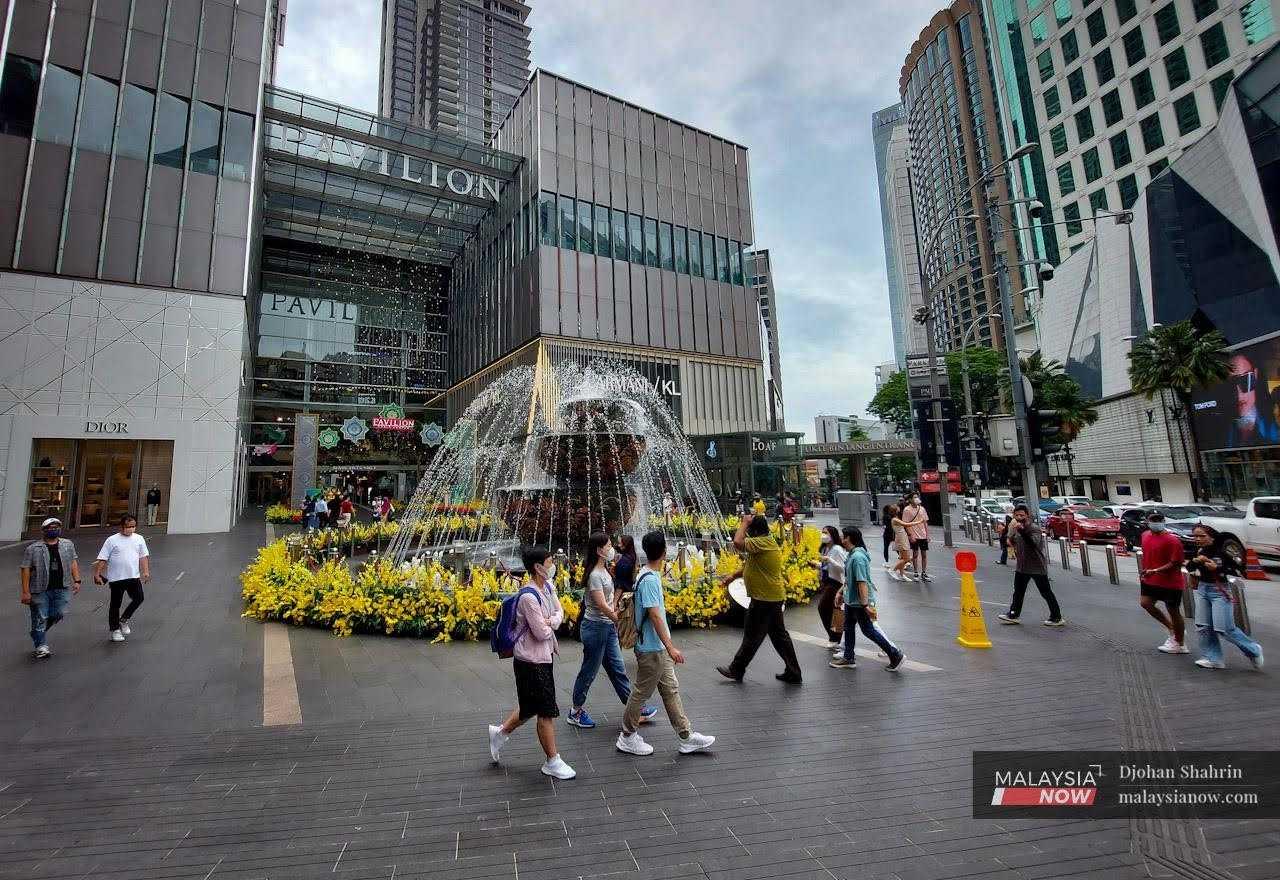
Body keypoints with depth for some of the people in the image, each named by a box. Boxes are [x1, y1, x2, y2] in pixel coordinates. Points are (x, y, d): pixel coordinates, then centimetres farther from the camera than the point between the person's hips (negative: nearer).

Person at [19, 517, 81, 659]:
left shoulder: (68, 545, 7)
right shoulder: (33, 548, -4)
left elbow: (73, 562, 13)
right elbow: (25, 569, -5)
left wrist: (76, 580, 5)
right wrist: (25, 591, -9)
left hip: (62, 588, 3)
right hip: (40, 589, -3)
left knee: (59, 614, -1)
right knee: (40, 617, 2)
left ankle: (38, 632, 28)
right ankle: (41, 646, 13)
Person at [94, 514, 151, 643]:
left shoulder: (139, 539, 5)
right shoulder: (112, 540, -6)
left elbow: (143, 556, 9)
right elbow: (102, 559, -4)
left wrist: (146, 571, 2)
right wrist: (97, 574, -8)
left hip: (134, 576, 3)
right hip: (116, 578, -3)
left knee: (138, 599, -2)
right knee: (115, 604, 8)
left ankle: (123, 620, 22)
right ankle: (115, 630, 20)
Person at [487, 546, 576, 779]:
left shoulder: (548, 586, 2)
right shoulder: (529, 597, -27)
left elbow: (560, 612, 4)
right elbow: (541, 633, -24)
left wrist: (550, 621, -16)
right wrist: (550, 624, -4)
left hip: (543, 656, 9)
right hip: (532, 661, -9)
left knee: (531, 706, 22)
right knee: (547, 711, 4)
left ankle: (500, 732, 42)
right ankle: (552, 762, 20)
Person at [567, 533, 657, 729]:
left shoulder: (604, 570, 7)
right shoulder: (595, 575, -21)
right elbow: (602, 605, -24)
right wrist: (619, 621, -18)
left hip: (607, 627, 9)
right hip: (595, 627, -9)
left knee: (618, 669, 14)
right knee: (589, 671, 7)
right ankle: (576, 711, 24)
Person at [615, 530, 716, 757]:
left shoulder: (649, 576, 7)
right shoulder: (650, 579, -23)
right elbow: (654, 615, -27)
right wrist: (670, 647, -26)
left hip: (658, 648, 9)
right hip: (651, 649, -9)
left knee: (671, 690, 14)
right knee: (641, 693, 6)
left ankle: (685, 737, 22)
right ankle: (627, 738, 22)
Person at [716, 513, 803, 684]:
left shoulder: (762, 543, -20)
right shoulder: (768, 542, 13)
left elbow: (738, 543, -33)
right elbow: (750, 564, 21)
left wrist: (744, 523, -19)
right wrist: (733, 576, 15)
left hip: (764, 599, -10)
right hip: (773, 597, 10)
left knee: (752, 636, 4)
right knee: (779, 635, 15)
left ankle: (736, 670, 17)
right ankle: (792, 673, 21)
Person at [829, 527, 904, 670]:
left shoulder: (857, 557, -26)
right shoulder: (852, 554, 6)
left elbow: (862, 582, -30)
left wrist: (866, 605, -31)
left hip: (860, 602, -10)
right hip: (851, 600, 10)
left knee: (868, 630, 2)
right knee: (849, 628, 16)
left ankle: (896, 654, 14)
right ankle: (848, 658, 27)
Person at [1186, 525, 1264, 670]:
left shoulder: (1221, 553, -14)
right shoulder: (1197, 552, 1)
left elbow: (1239, 571, -13)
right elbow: (1189, 567, 11)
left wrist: (1217, 568, -23)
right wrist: (1195, 560, -8)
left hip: (1219, 591, -6)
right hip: (1202, 589, 6)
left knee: (1225, 629, -4)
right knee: (1203, 627, 4)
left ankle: (1253, 650, 22)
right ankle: (1213, 659, 13)